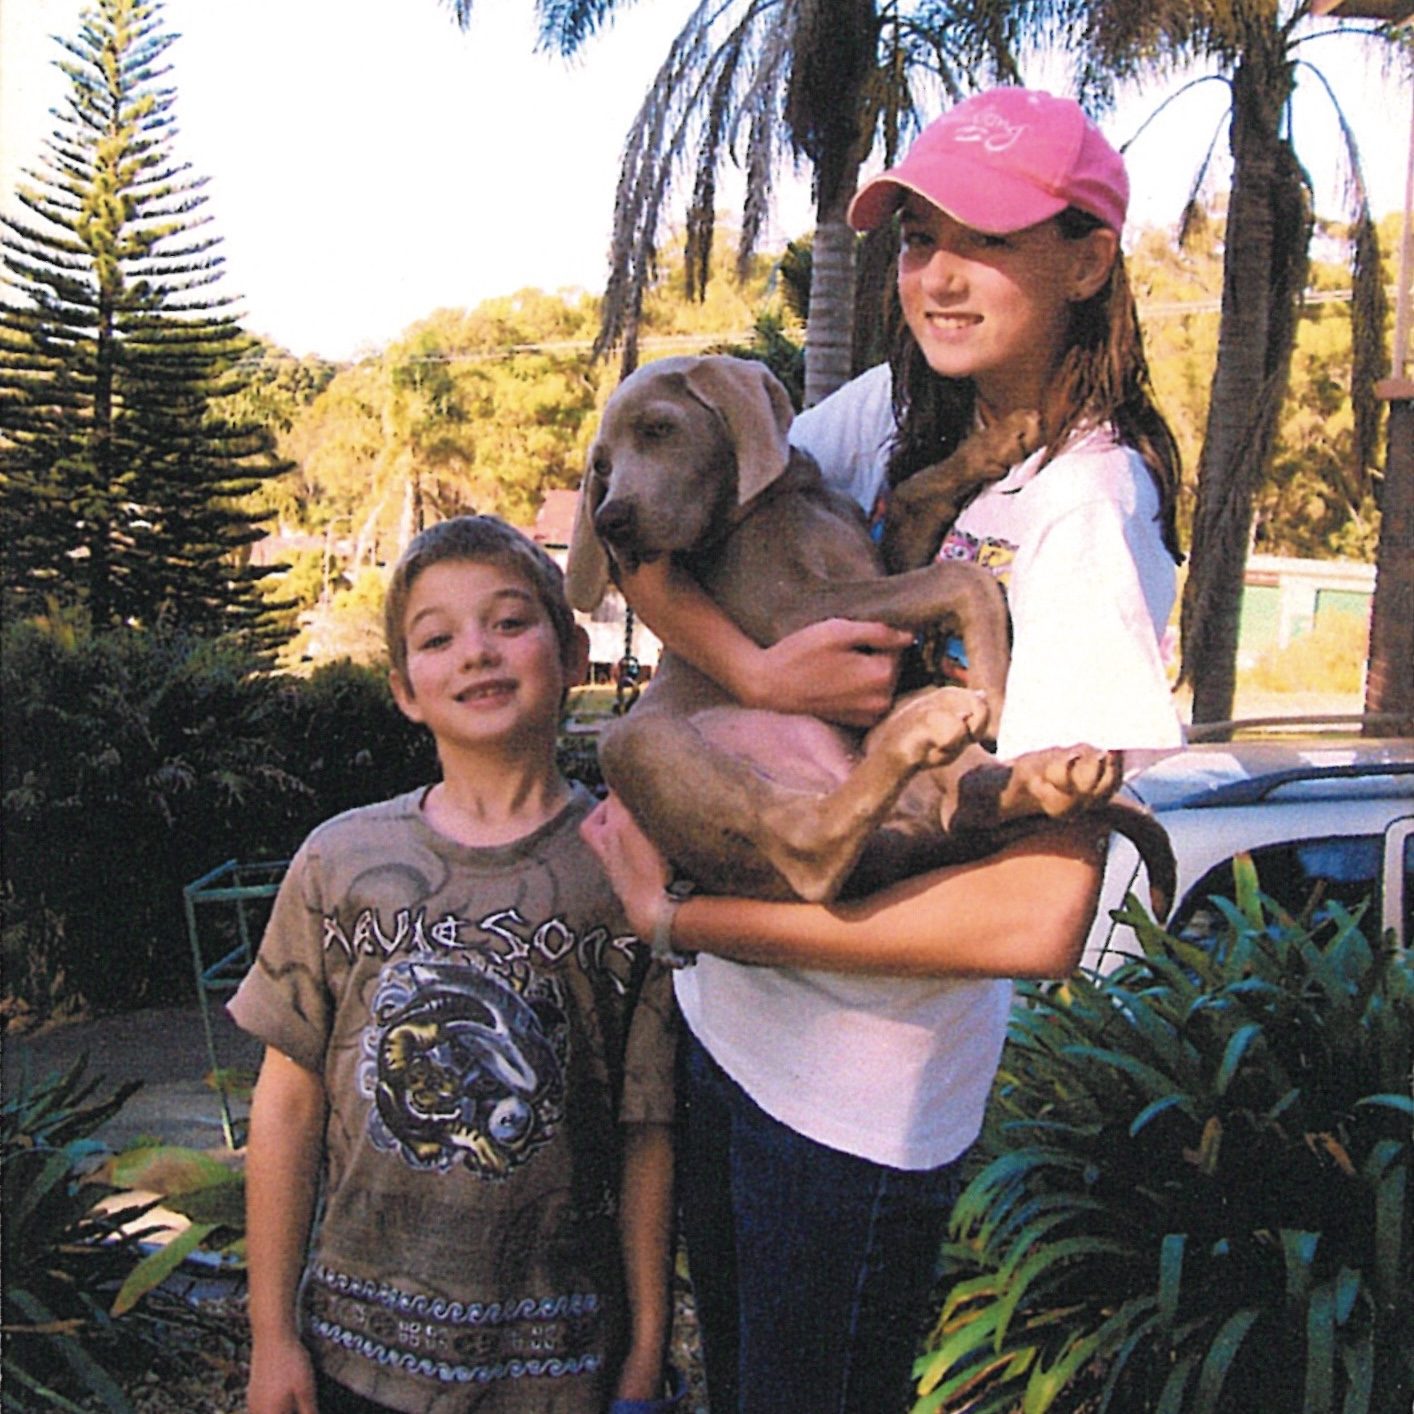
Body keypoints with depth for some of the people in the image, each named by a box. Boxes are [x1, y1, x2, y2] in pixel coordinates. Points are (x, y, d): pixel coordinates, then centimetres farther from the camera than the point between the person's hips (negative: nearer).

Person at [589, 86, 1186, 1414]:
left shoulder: (1091, 517, -21)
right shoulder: (898, 411, -2)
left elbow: (1036, 919, -29)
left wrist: (681, 915, -23)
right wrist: (753, 667, -24)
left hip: (863, 1092, -6)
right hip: (724, 1009, 6)